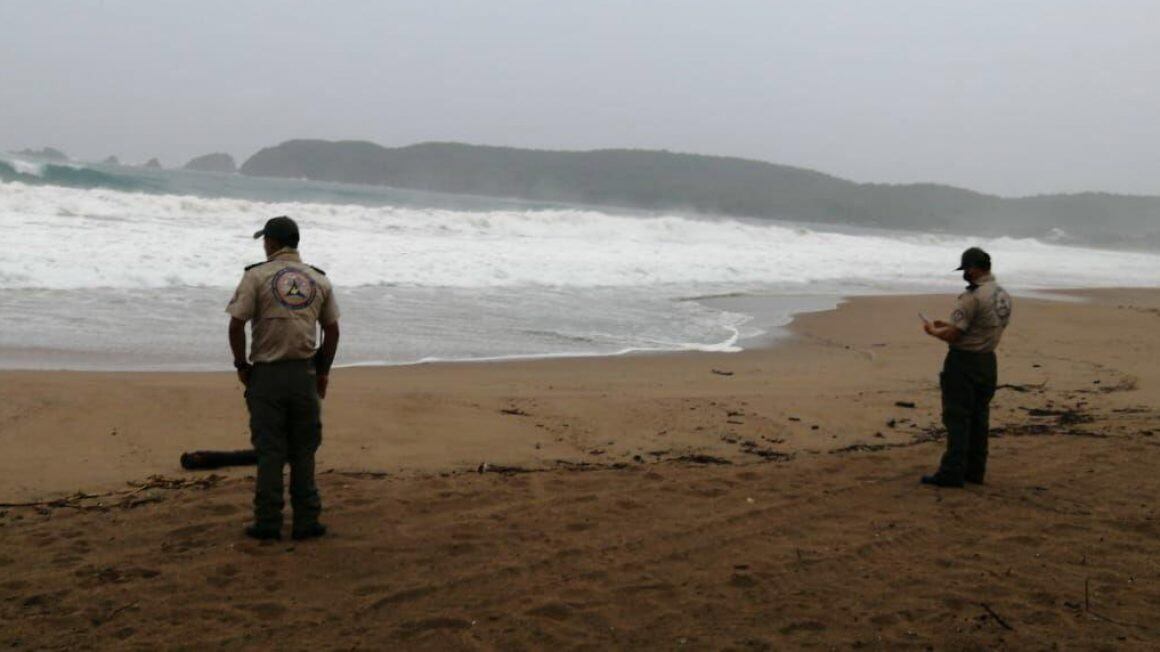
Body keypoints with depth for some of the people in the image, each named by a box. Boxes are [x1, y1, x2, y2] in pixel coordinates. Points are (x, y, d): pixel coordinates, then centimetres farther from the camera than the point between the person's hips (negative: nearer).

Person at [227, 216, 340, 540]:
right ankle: (306, 521, 11)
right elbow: (332, 330, 9)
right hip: (305, 374, 3)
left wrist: (241, 365, 2)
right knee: (303, 451, 9)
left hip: (267, 374, -2)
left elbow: (236, 325, -10)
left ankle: (268, 522, 8)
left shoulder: (257, 276, -4)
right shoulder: (319, 279, 8)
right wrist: (324, 370, 17)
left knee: (269, 451, 4)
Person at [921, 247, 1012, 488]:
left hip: (964, 362, -8)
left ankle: (952, 473, -4)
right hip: (988, 362, 9)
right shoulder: (1004, 296, 9)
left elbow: (953, 335, -20)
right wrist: (948, 326, 18)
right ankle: (975, 471, 19)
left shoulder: (972, 297, -20)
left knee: (957, 418, -4)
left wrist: (933, 331, 1)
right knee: (979, 418, 13)